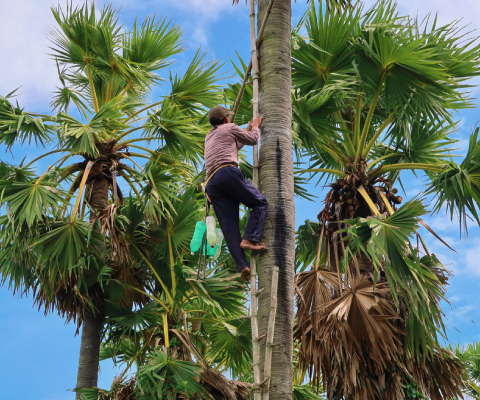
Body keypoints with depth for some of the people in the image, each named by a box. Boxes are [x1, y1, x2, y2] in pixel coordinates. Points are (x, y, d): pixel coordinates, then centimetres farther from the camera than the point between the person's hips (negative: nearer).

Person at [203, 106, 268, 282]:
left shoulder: (209, 136, 37)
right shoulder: (229, 128, 17)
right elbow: (252, 140, 27)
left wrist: (248, 128, 59)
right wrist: (255, 126, 46)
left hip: (211, 184, 6)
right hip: (227, 172, -6)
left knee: (230, 228, -5)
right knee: (260, 203, 1)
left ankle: (242, 266, -20)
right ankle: (249, 239, -21)